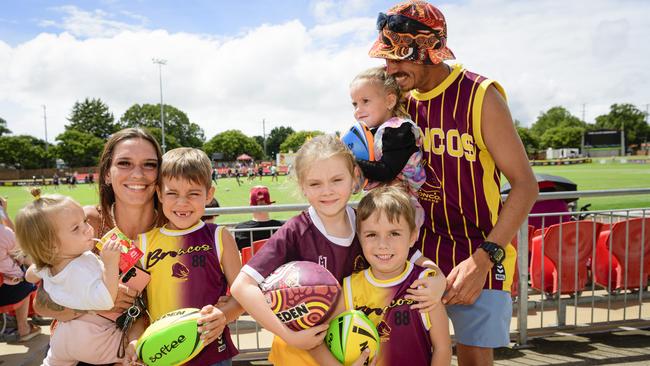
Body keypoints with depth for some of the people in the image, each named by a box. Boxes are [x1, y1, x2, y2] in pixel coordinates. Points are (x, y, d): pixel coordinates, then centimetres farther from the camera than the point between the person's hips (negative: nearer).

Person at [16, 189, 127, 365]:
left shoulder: (46, 265, -6)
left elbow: (30, 275, 17)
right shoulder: (82, 268, -35)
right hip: (93, 340, -9)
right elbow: (105, 302, -42)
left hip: (62, 335, 9)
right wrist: (110, 264, -46)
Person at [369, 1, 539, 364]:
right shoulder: (404, 102, 2)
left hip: (480, 253, -4)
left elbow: (525, 185, -16)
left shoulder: (480, 96, -15)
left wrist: (484, 258, -24)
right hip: (422, 249, 5)